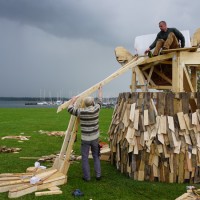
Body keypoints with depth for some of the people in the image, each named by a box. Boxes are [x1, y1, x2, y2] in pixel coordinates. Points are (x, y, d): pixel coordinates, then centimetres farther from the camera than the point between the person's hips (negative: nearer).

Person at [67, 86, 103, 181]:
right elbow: (100, 101, 13)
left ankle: (87, 177, 12)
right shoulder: (96, 109, -7)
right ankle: (98, 174, 17)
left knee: (85, 157, 7)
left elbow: (70, 109, -1)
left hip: (85, 139, -3)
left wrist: (73, 100, 13)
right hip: (95, 138, 3)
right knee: (96, 156, 17)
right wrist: (100, 90, 28)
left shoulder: (81, 111, -15)